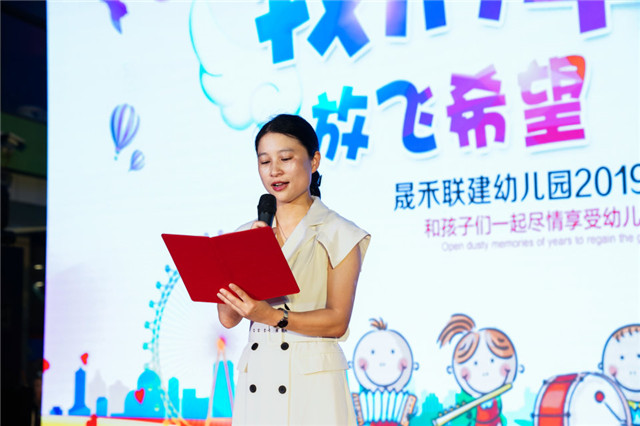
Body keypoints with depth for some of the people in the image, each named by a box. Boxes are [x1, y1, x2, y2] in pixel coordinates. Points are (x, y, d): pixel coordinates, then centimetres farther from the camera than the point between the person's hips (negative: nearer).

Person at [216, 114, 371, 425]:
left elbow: (337, 321, -9)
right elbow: (228, 318, 5)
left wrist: (272, 316, -22)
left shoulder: (338, 234, -1)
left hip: (312, 381, -3)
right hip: (257, 381, 3)